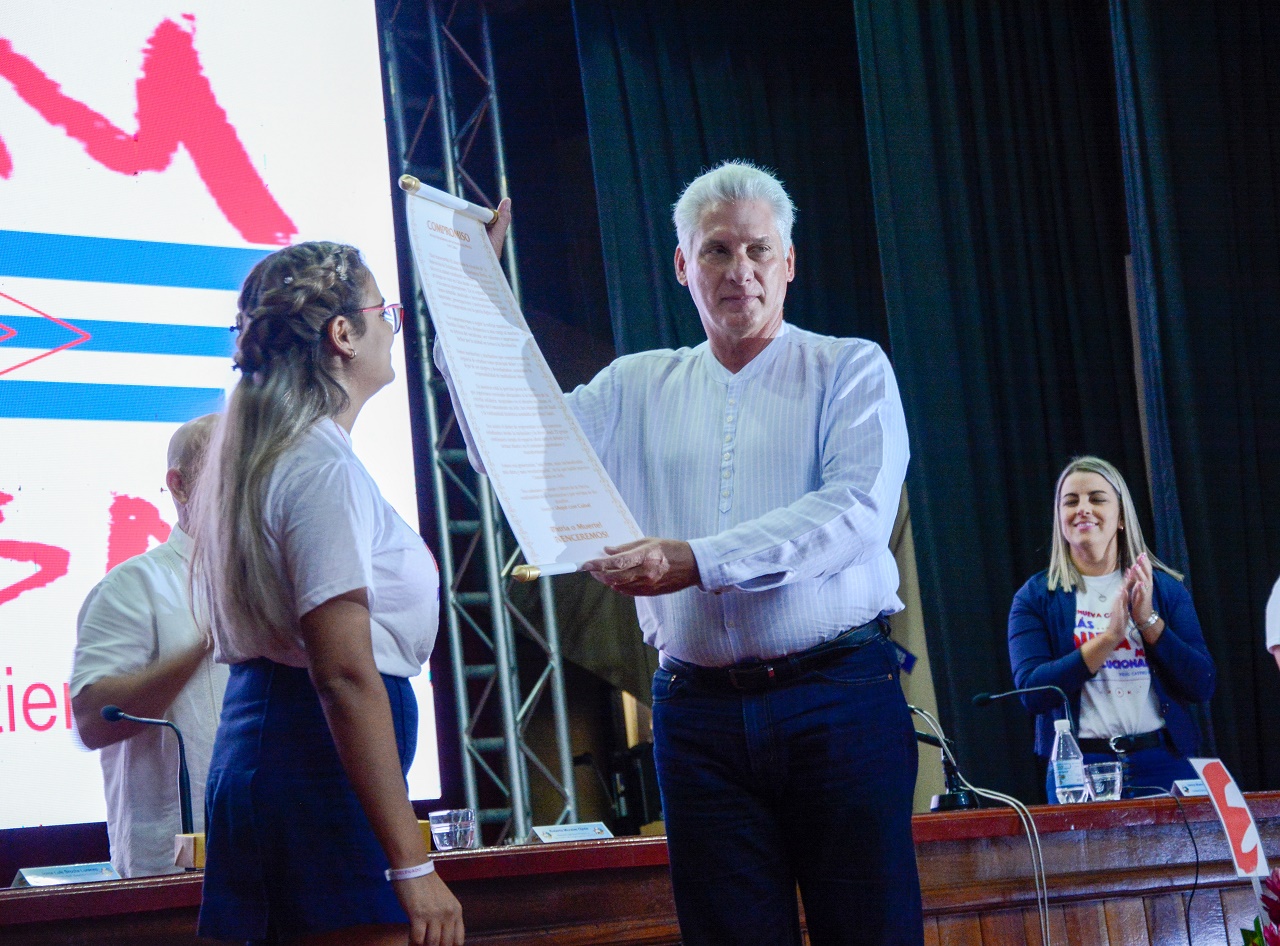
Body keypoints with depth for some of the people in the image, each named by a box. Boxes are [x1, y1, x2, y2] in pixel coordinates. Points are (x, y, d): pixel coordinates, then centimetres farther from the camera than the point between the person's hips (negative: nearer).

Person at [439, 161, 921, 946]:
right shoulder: (639, 389, 16)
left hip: (838, 700, -2)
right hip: (700, 712, 3)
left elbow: (857, 511, -9)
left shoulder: (850, 370, 6)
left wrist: (699, 560, -20)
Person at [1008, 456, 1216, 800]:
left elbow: (1202, 687, 2)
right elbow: (1031, 691, -10)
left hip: (1164, 763, 2)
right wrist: (1109, 637, -17)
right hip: (1080, 769, -2)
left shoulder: (1165, 588, 9)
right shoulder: (1035, 597, 4)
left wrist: (1149, 621, -10)